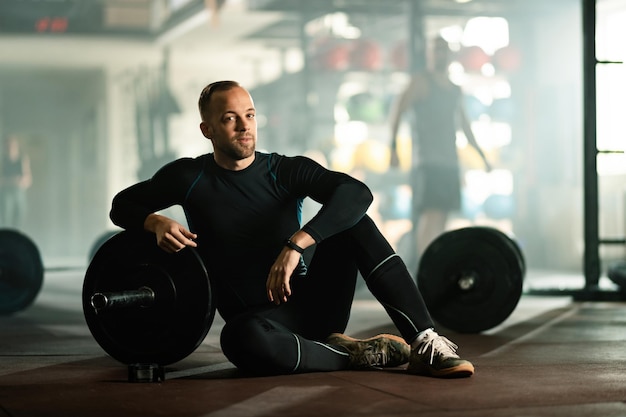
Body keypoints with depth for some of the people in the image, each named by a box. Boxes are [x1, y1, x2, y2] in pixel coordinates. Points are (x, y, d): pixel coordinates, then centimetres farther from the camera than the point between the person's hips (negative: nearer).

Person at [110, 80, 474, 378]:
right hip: (256, 318, -2)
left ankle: (425, 343, -27)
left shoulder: (286, 171, -1)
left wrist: (296, 245, -33)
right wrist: (157, 223, -13)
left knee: (353, 223, -21)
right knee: (242, 339, -40)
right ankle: (360, 354, -20)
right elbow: (122, 205, 12)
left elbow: (357, 192, -19)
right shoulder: (190, 177, 0)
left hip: (312, 307, 2)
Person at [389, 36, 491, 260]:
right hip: (427, 160, -7)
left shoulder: (455, 90, 20)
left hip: (450, 162, 7)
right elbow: (397, 109, -12)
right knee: (430, 214, -19)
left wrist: (481, 154, 33)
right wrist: (393, 147, -25)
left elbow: (464, 124, 31)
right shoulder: (421, 81, -1)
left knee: (441, 219, 4)